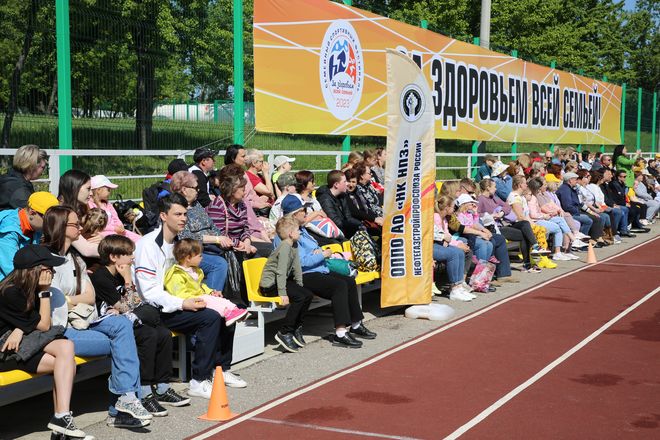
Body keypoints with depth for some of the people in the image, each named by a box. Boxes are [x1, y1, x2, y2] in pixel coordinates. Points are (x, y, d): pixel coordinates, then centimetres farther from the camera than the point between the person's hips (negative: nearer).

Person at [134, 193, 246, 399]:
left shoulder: (178, 242, 14)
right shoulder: (149, 244, -14)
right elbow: (149, 292, -19)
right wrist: (182, 304, -27)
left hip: (176, 303, 9)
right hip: (157, 311, -9)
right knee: (211, 318, -26)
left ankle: (222, 369, 8)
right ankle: (199, 382, -21)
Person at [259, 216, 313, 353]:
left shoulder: (294, 245, 8)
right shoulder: (285, 247, -21)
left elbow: (296, 268, 10)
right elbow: (281, 271, -26)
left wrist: (300, 286, 5)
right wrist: (283, 294, -29)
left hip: (282, 280, 10)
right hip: (270, 284, -10)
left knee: (308, 295, 3)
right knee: (299, 297, -23)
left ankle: (297, 328, 13)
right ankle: (284, 333, -19)